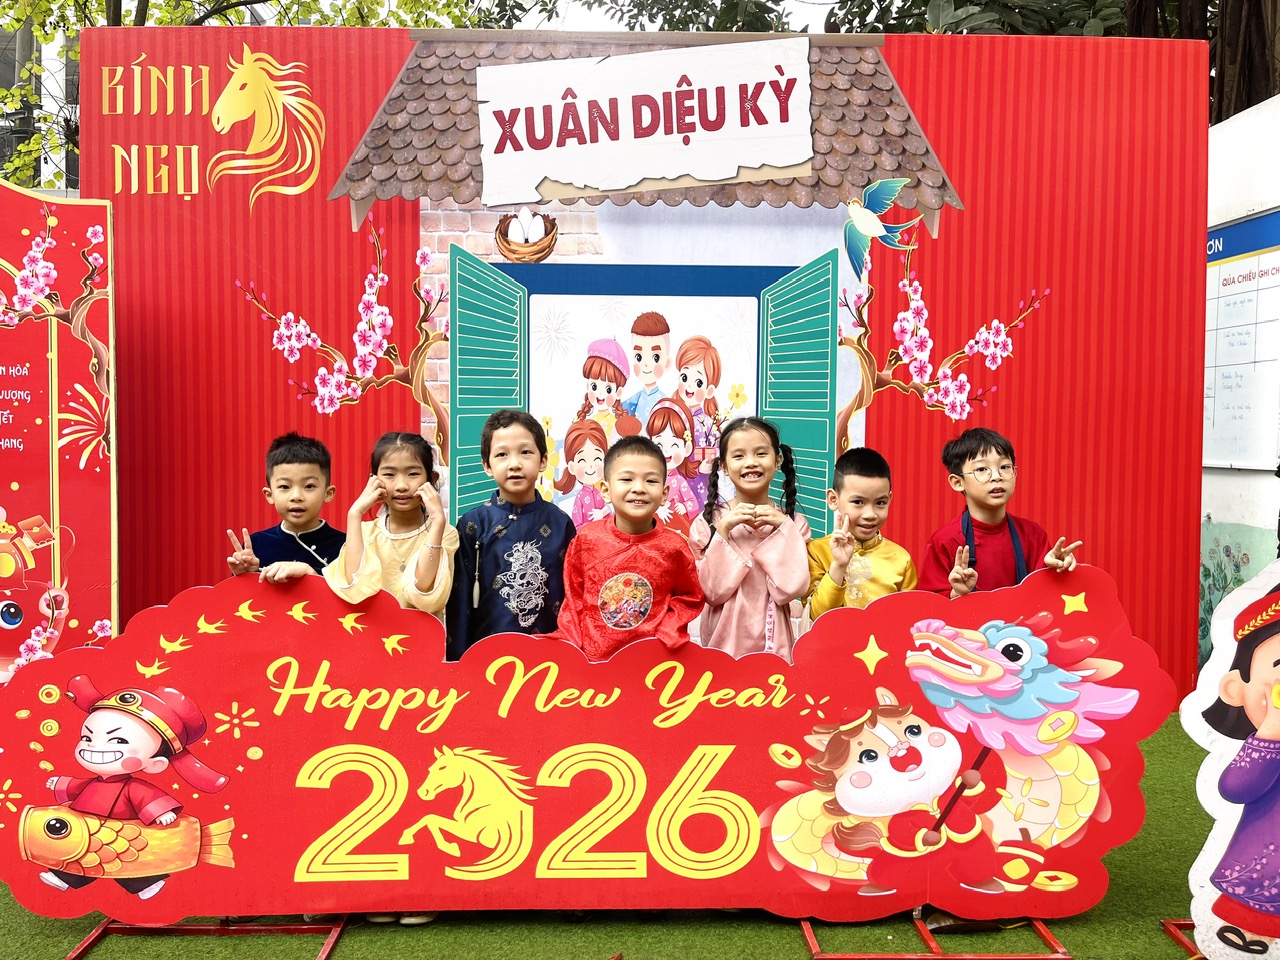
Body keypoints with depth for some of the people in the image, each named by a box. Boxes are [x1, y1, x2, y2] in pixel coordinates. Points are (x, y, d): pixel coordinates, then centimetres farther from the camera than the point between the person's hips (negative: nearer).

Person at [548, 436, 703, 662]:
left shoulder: (674, 547, -9)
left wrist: (668, 633, -8)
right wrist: (569, 645, -3)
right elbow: (573, 595, 3)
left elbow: (690, 597, 5)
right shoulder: (586, 539, -8)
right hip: (590, 656, 1)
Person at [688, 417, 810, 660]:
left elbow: (790, 589, -11)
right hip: (724, 640, -1)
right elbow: (712, 592, -11)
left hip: (774, 641, 1)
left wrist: (783, 529, -16)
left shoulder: (793, 523, -2)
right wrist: (723, 531, -18)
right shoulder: (709, 521, -6)